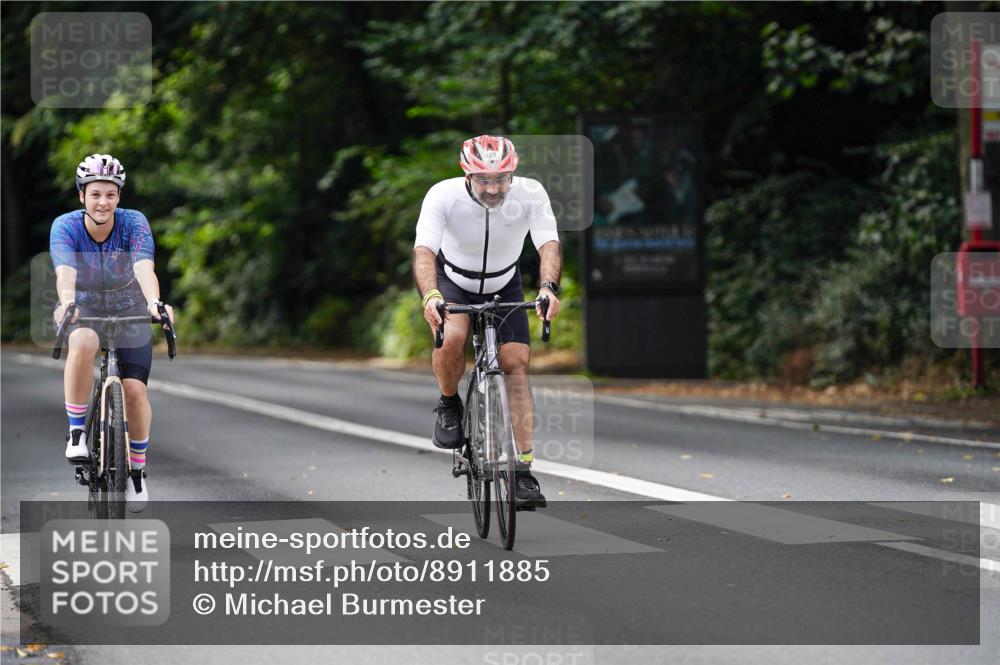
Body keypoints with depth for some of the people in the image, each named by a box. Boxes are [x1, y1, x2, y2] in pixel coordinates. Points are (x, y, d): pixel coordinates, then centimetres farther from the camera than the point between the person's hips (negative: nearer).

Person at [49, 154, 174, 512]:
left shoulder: (134, 223, -20)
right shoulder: (65, 227, -21)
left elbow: (144, 267, -37)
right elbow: (65, 271, -37)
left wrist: (154, 302, -57)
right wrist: (67, 303, -59)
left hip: (129, 312, 1)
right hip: (83, 310, -1)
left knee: (135, 390, -15)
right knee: (83, 344, -37)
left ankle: (138, 468, 9)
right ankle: (76, 432, -22)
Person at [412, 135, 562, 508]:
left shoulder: (530, 194, -25)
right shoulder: (444, 196, -30)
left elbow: (549, 245, -33)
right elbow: (424, 250, -39)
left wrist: (548, 287, -53)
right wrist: (430, 296, -58)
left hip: (504, 288, 2)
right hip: (453, 283, -2)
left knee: (517, 365, -13)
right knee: (451, 338, -32)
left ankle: (523, 468, -11)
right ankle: (449, 405, -1)